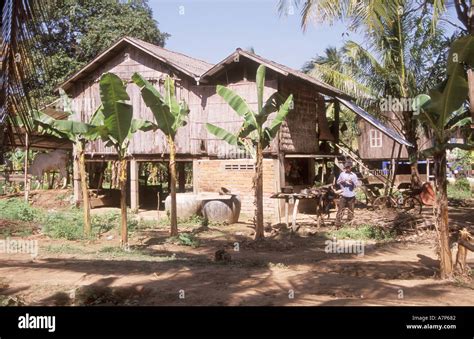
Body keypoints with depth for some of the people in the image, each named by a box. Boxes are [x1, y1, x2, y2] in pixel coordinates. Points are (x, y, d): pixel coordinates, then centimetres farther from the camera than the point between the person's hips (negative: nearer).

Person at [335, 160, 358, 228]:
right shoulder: (342, 174, 4)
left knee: (351, 210, 9)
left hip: (351, 196, 0)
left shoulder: (354, 175, 1)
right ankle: (338, 224, 0)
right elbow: (337, 182, 10)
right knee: (340, 210, -2)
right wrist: (341, 181, -10)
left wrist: (352, 182, -20)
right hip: (343, 195, 0)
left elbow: (356, 185, -1)